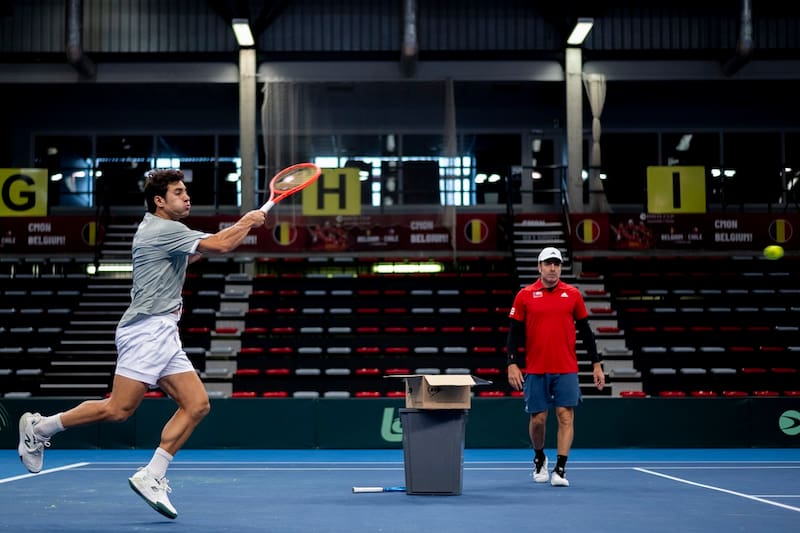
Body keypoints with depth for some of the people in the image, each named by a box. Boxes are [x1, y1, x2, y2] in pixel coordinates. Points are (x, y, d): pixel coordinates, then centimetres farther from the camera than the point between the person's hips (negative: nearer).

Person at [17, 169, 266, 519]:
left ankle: (151, 477, -2)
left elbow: (191, 254, 39)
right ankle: (39, 427, 5)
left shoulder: (161, 230, 19)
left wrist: (237, 227, 26)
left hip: (164, 336, 10)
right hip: (146, 331, -10)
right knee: (119, 409, -13)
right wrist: (247, 223, 1)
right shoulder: (163, 229, -10)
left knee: (197, 405, -2)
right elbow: (222, 245, -17)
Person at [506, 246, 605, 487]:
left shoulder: (573, 294, 4)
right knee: (538, 418, 5)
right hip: (535, 370, 0)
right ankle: (539, 459, 31)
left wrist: (596, 363, 5)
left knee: (566, 416, -8)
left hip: (566, 370, 0)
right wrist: (512, 364, -7)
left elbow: (586, 331, 8)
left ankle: (559, 470, -5)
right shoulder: (525, 295, 2)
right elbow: (515, 333, 2)